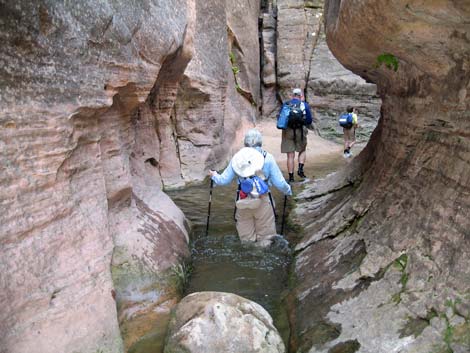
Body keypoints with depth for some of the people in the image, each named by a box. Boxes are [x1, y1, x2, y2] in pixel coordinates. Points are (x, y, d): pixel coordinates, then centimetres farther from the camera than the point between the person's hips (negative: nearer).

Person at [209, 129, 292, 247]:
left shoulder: (237, 157, -1)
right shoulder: (267, 157, -6)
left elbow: (224, 180, 2)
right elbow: (279, 183, -6)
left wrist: (214, 176, 24)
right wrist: (288, 191, 15)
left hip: (243, 203, 2)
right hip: (263, 202, -2)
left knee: (246, 239, 17)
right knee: (265, 238, 13)